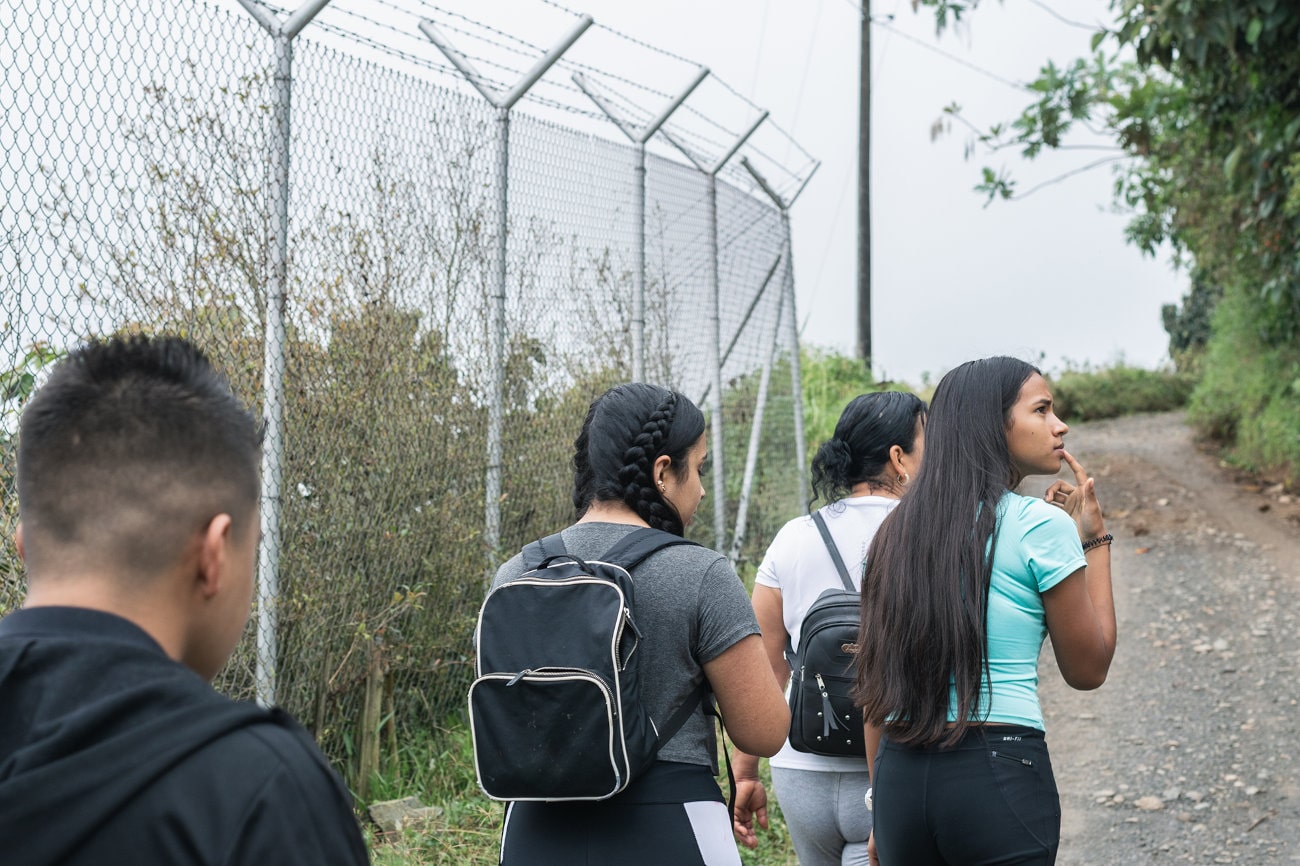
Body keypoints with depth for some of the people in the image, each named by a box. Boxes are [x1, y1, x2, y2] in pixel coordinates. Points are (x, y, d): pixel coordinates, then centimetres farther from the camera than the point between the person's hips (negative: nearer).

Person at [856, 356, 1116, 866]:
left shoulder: (900, 529, 10)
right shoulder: (1041, 524, -7)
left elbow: (876, 681, 12)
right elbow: (1088, 668, 2)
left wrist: (882, 813, 18)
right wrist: (1094, 539, 8)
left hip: (899, 773, 6)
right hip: (1000, 770, -6)